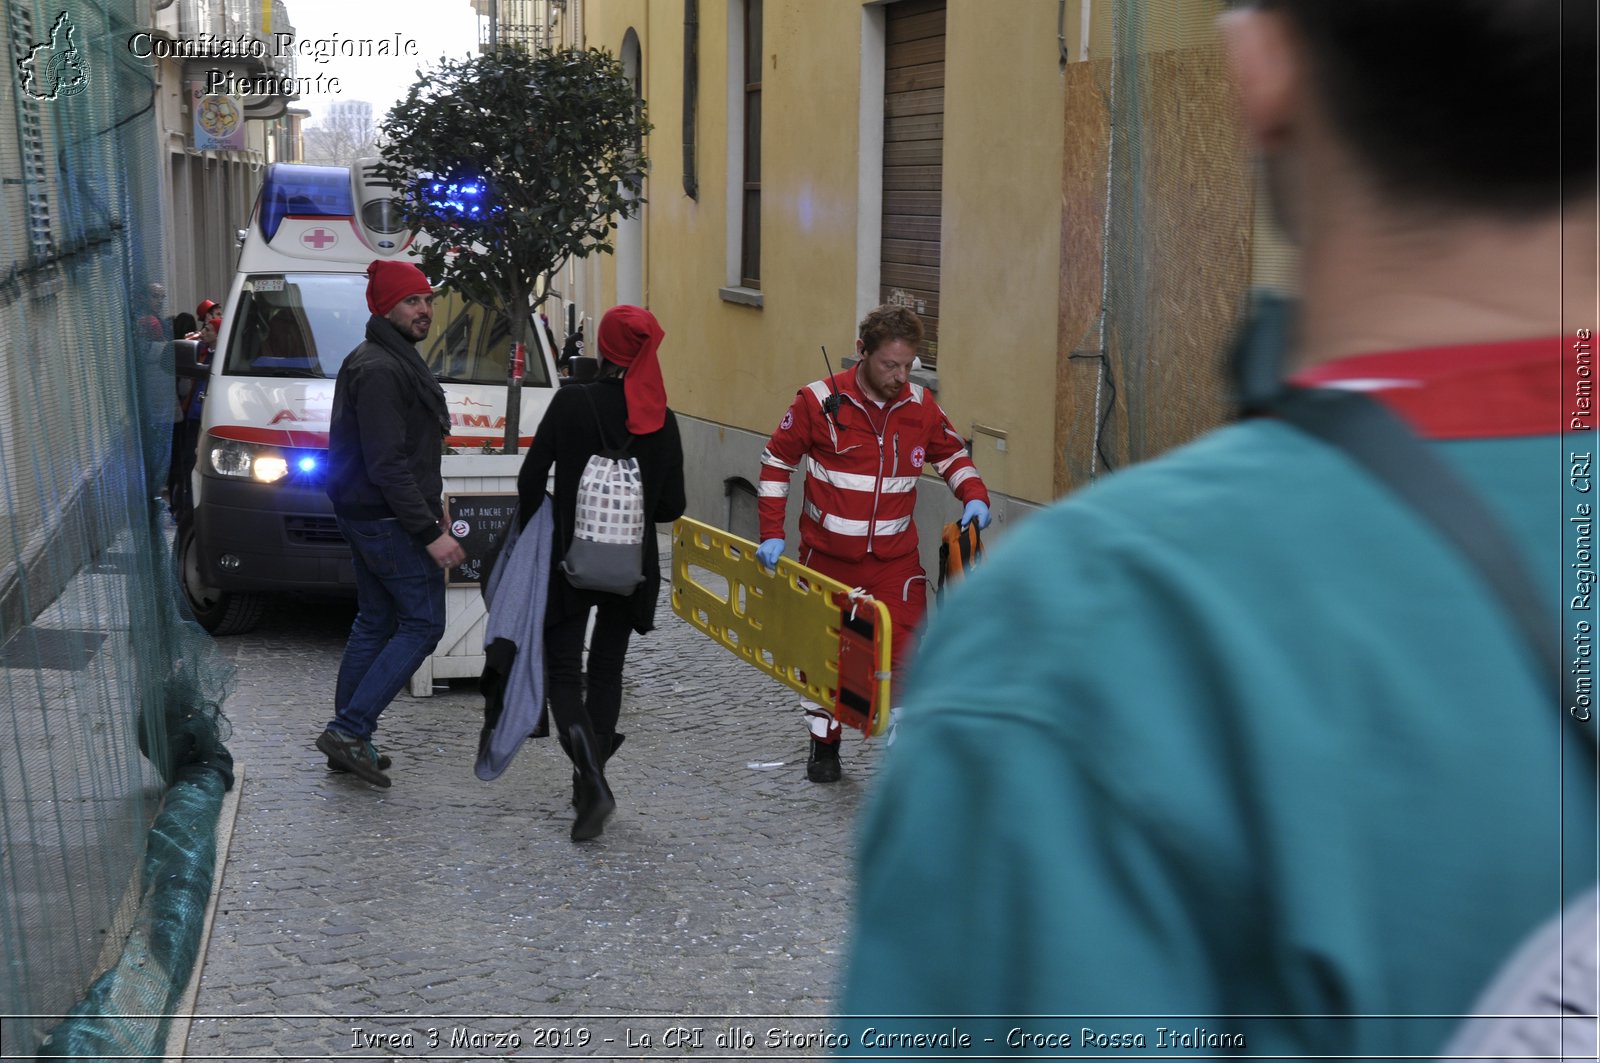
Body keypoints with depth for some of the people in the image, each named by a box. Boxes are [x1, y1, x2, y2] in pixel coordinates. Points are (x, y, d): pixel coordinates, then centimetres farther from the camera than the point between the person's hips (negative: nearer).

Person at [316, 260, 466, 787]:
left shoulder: (393, 361, 16)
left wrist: (430, 501, 21)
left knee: (374, 623, 15)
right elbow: (387, 464, -24)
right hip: (389, 520, -11)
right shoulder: (380, 370, -19)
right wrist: (430, 533, -24)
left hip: (364, 516, 11)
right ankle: (350, 730, -7)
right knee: (422, 624, -6)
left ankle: (349, 739, 21)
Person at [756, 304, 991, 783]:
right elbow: (776, 460, 0)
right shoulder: (819, 401, -11)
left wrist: (974, 495, -6)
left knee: (904, 652, -9)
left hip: (894, 559, 1)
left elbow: (952, 454, 14)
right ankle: (823, 745, 31)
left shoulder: (920, 405, -2)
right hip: (827, 557, -1)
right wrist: (771, 534, -5)